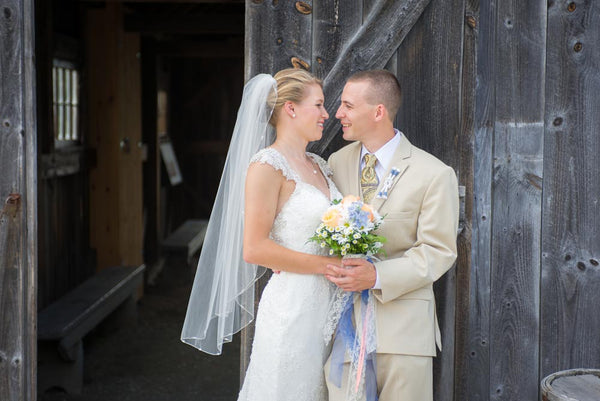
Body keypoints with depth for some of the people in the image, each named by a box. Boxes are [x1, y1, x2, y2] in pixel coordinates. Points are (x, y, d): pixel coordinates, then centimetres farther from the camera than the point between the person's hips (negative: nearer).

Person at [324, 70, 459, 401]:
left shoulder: (434, 174, -6)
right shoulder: (337, 162, 8)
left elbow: (438, 251, -9)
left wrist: (377, 276, -21)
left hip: (402, 324, -3)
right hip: (343, 319, 4)